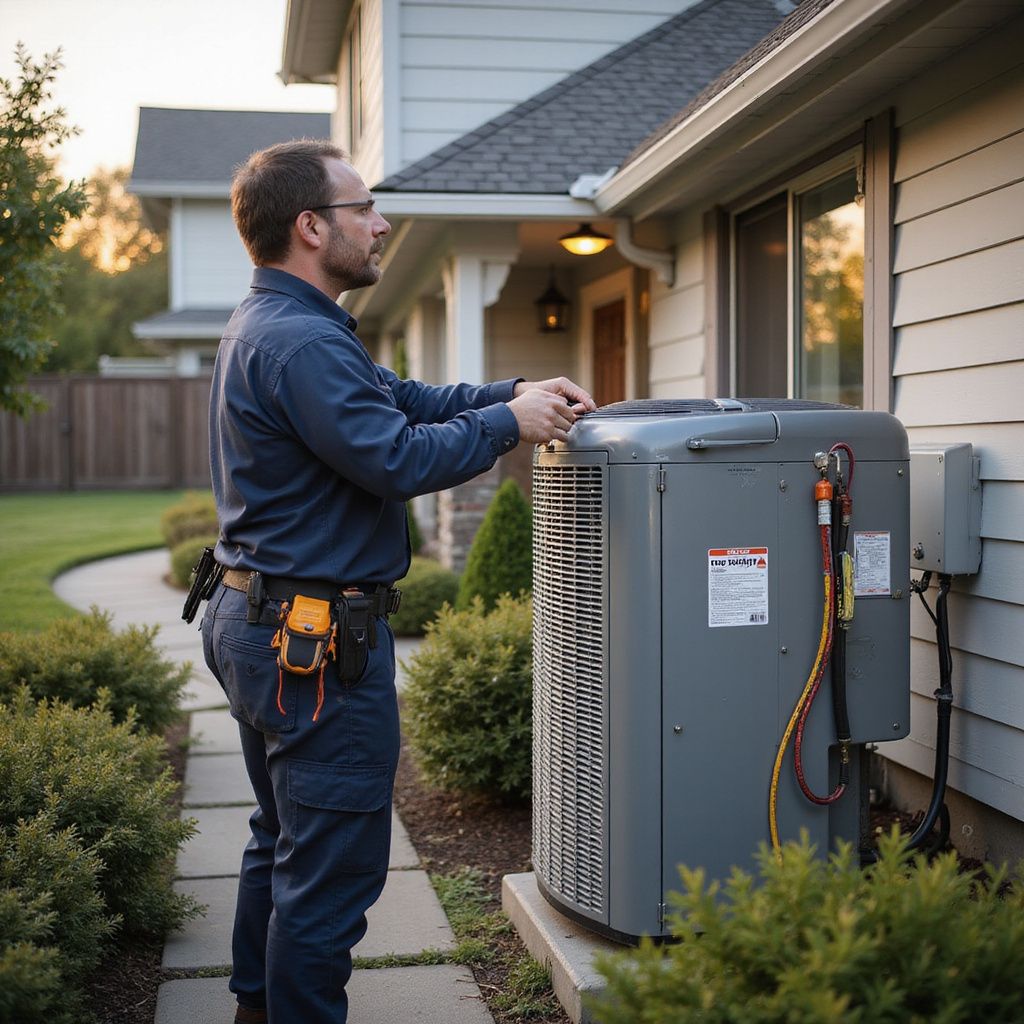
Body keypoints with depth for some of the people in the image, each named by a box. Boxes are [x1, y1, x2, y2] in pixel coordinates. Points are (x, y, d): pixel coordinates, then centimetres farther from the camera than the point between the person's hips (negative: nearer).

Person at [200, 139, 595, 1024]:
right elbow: (399, 458, -26)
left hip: (257, 622, 12)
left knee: (283, 844, 23)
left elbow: (403, 401, 14)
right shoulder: (301, 342, -21)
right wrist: (511, 424, -12)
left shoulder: (268, 326, 15)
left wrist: (518, 393, 4)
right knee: (331, 868, -2)